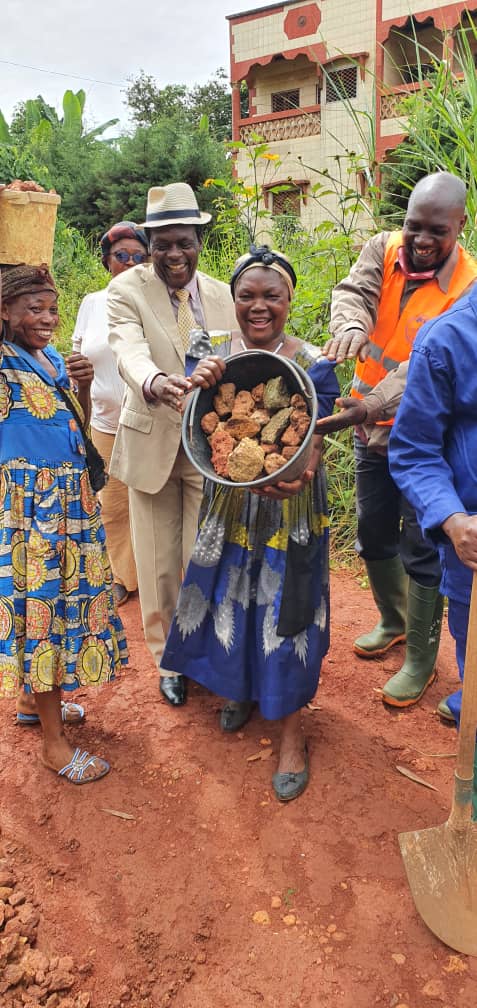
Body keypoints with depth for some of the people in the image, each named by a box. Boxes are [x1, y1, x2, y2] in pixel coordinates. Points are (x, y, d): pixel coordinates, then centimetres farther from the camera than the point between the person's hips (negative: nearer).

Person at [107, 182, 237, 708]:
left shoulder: (224, 296, 3)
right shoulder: (127, 289, -7)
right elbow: (129, 349, -26)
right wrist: (153, 381, -49)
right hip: (152, 442, -1)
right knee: (159, 563, 10)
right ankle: (168, 660, 31)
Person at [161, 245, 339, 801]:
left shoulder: (313, 364, -9)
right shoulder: (213, 356, 0)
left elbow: (316, 441, -13)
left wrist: (298, 477, -36)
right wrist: (199, 386, -25)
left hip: (290, 510, -3)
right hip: (229, 505, 3)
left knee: (285, 611, 4)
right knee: (231, 601, 17)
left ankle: (291, 733, 23)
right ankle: (241, 687, 46)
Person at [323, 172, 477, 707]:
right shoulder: (383, 250, -1)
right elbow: (354, 291, -18)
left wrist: (396, 423, -38)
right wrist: (350, 325, -42)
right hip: (371, 427, 5)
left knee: (421, 549, 0)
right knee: (373, 533, 18)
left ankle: (421, 658, 19)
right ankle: (394, 621, 43)